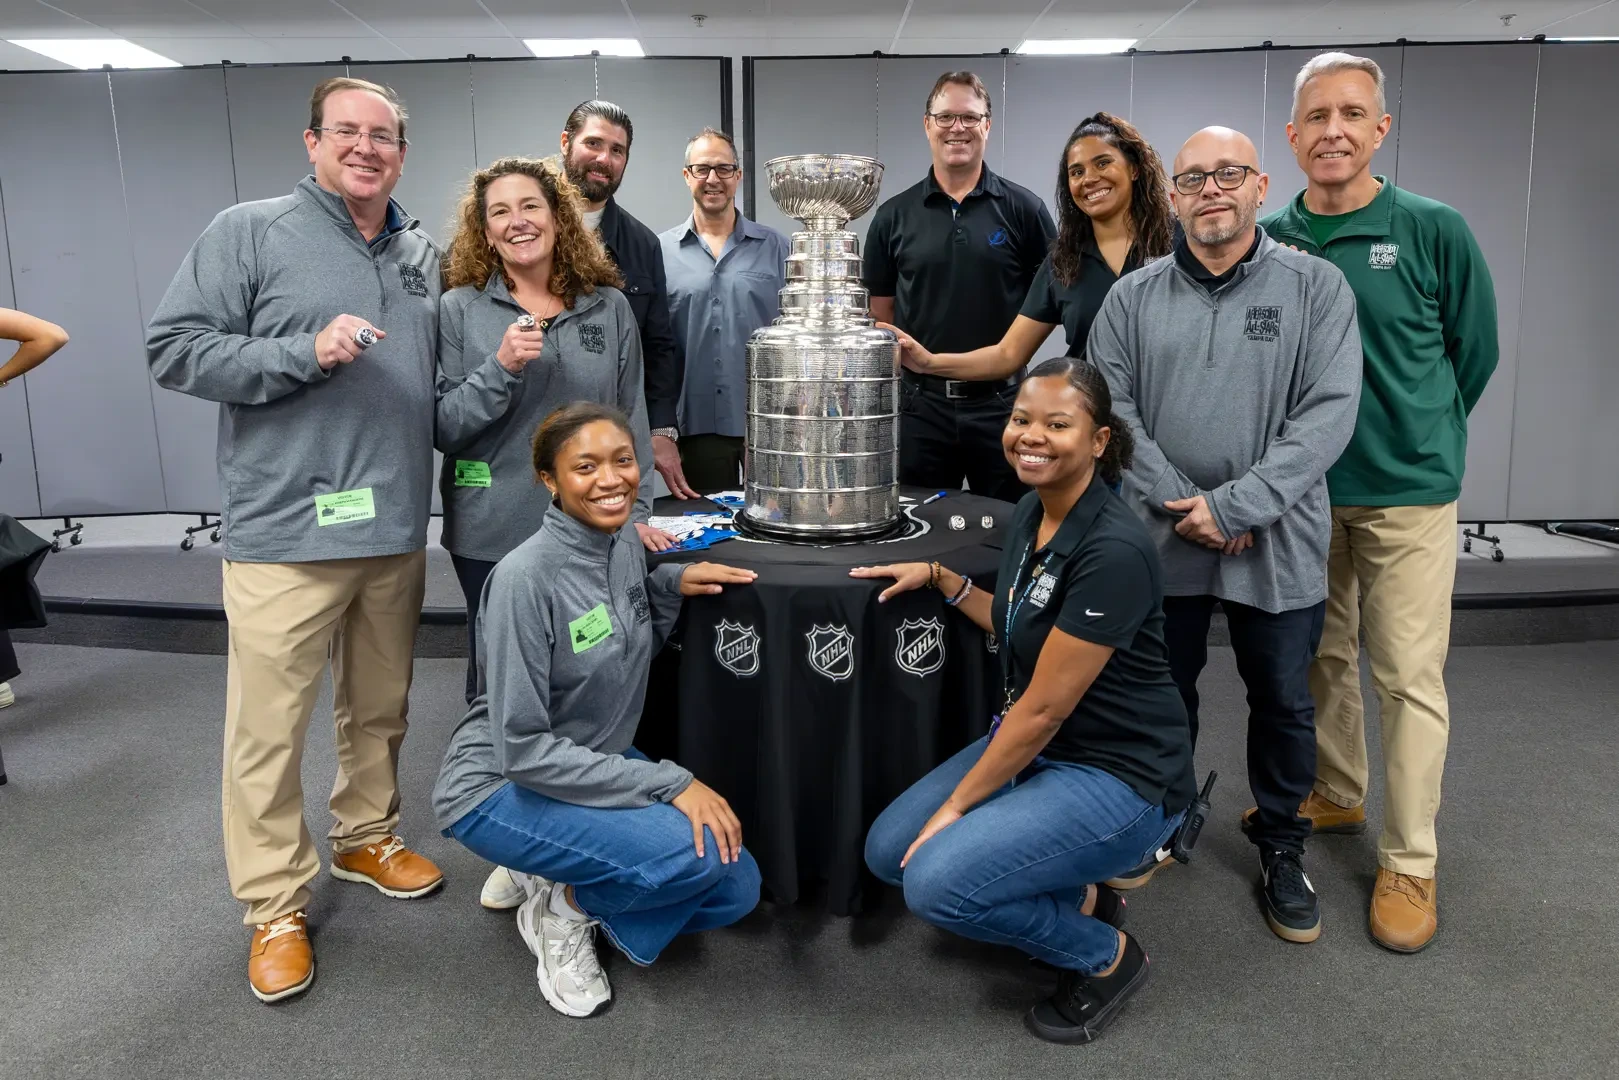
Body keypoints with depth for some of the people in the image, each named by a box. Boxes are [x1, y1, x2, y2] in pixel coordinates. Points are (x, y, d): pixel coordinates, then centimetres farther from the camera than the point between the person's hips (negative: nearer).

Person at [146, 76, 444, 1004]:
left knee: (381, 707, 17)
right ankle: (277, 904, 18)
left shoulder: (425, 257, 13)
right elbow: (176, 349, -7)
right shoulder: (249, 232, -2)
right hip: (286, 530, -4)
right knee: (270, 727, 2)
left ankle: (367, 836, 38)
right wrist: (305, 352, -17)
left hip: (397, 530, 5)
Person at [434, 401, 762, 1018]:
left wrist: (670, 587, -7)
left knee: (737, 887, 0)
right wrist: (669, 784, -25)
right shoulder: (526, 576, -25)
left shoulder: (626, 546, -3)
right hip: (501, 786, -7)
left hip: (601, 763, 8)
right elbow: (521, 748, -25)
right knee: (697, 854, -27)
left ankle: (548, 871, 12)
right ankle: (566, 903, 2)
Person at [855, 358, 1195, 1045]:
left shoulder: (1113, 551, -26)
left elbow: (1045, 707, -23)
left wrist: (957, 806, -14)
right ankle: (1078, 898, 18)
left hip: (1119, 778, -9)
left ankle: (1105, 956, 5)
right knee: (888, 851, 2)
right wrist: (937, 576, 7)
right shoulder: (1029, 514, 0)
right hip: (1033, 747, 9)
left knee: (936, 882, -22)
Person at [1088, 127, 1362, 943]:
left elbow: (1328, 413, -10)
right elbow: (1112, 408, -4)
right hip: (1162, 541, 1)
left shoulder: (1316, 287, -2)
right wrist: (1181, 505, -14)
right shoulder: (1133, 297, 3)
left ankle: (1282, 847, 33)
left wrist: (1237, 506, -18)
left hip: (1279, 546, -1)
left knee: (1284, 704, 12)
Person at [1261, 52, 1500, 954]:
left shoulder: (1434, 231, -7)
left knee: (1410, 678, 1)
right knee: (1323, 657, 16)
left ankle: (1410, 864, 14)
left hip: (1408, 493, -3)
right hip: (1301, 491, 3)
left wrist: (1412, 436, 10)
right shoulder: (1267, 241, 0)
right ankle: (1337, 795, 37)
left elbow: (1475, 353, 4)